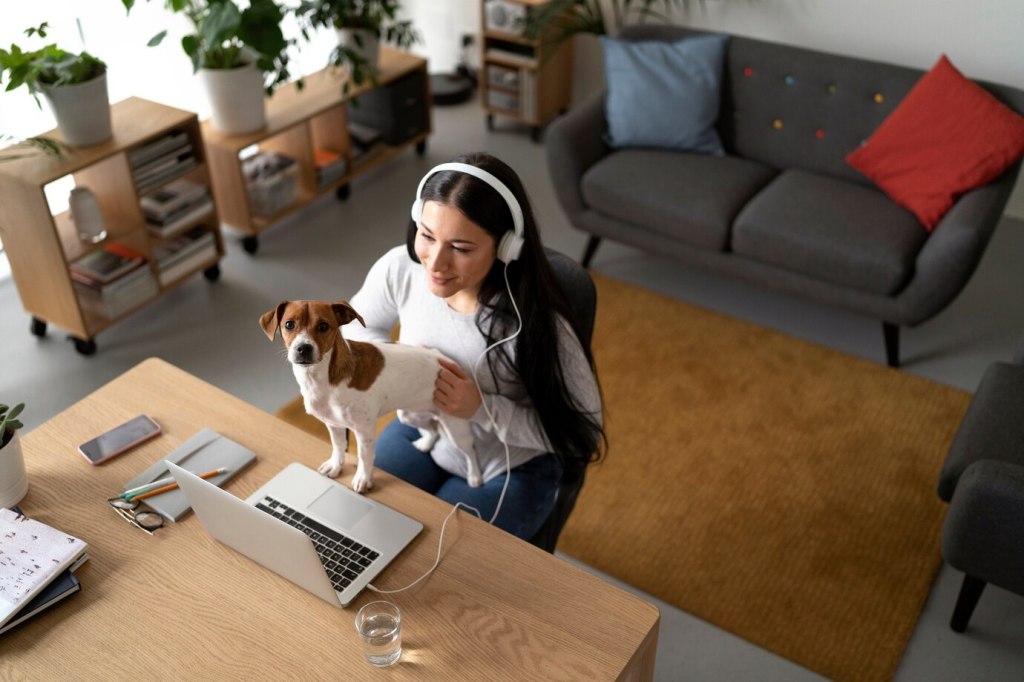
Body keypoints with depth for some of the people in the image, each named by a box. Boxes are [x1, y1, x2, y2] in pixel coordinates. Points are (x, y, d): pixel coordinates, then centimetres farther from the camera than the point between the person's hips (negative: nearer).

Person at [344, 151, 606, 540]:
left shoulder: (537, 324, -32)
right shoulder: (399, 269, -19)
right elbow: (354, 327, 4)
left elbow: (584, 431, -21)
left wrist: (482, 409, -31)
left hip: (507, 473, -4)